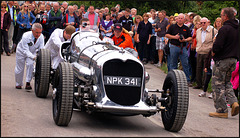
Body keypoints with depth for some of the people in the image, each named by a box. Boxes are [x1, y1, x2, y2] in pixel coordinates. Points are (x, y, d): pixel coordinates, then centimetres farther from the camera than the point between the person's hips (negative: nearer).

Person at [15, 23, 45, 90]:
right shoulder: (26, 36, -37)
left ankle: (28, 83, -14)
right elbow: (26, 51, -37)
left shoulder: (41, 37, -26)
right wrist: (34, 57, -52)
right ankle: (18, 84, 30)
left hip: (32, 52, 2)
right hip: (21, 51, -2)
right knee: (19, 69, 6)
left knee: (30, 64, -22)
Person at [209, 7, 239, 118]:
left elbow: (217, 46, -21)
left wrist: (213, 53, -3)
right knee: (227, 82, 21)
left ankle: (222, 110, 2)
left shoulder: (225, 29, -17)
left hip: (222, 60, -8)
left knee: (218, 84, 1)